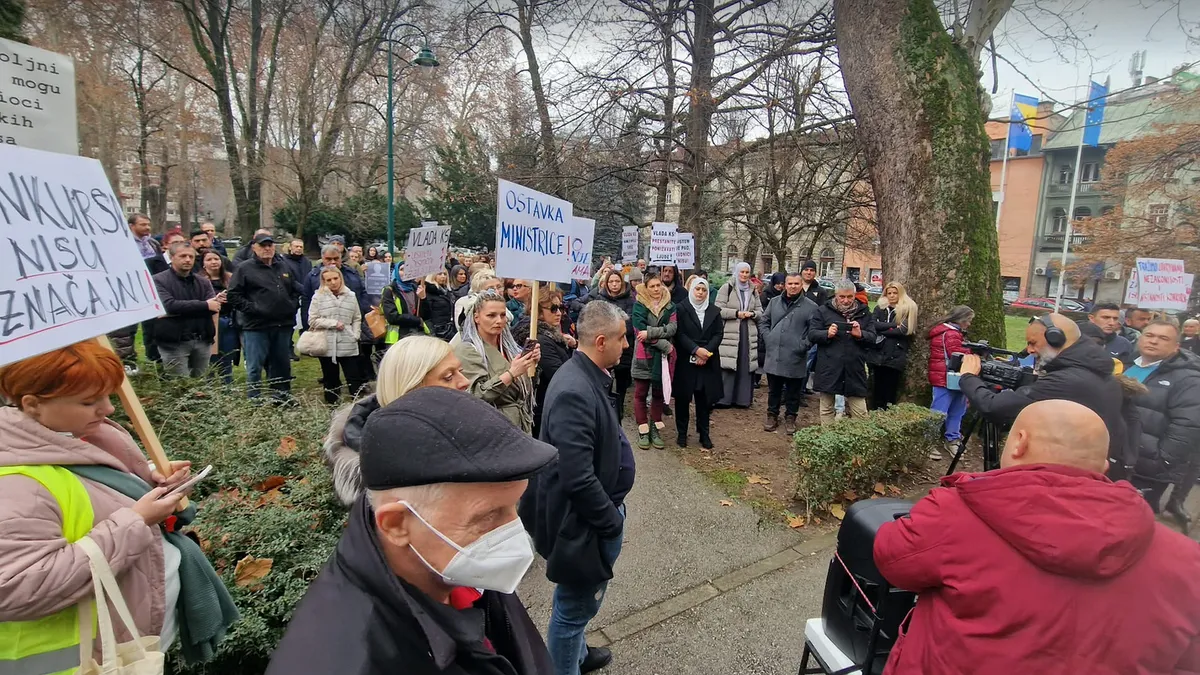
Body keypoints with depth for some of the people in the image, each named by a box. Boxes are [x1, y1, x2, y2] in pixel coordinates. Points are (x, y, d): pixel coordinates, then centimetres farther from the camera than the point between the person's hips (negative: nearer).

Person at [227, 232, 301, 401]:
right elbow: (233, 295, -7)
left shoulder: (284, 268, 15)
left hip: (283, 325, 5)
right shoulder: (245, 268, -2)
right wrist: (252, 308, -14)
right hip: (256, 326, -5)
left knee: (282, 365, 14)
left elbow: (296, 290, 23)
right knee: (255, 368, 1)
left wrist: (293, 306, 8)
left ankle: (283, 398, 24)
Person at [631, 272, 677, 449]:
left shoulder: (670, 306, 6)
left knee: (659, 393, 11)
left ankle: (655, 429, 21)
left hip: (663, 356, 3)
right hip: (644, 356, -3)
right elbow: (641, 330, -15)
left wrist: (650, 332, -22)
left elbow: (672, 328, -9)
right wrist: (665, 345, -17)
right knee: (641, 394, 4)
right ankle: (643, 431, 13)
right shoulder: (639, 305, -4)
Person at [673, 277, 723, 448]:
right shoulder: (682, 309, -2)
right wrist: (696, 349, -17)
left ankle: (704, 434, 16)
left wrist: (706, 351, -11)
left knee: (705, 399, 6)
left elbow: (719, 334, 3)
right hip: (685, 360, -2)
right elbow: (679, 334, -8)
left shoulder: (714, 311, 9)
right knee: (683, 397, 4)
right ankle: (681, 433, 16)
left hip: (708, 362, 3)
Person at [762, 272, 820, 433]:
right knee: (773, 389, 14)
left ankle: (790, 418, 25)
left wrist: (803, 346, -11)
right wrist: (768, 338, 1)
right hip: (774, 355, 3)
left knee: (793, 392, 10)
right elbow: (764, 321, 13)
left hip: (795, 358, -3)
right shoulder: (774, 302, 7)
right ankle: (772, 415, 28)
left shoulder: (810, 306, -4)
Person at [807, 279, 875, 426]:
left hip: (854, 369, 1)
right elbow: (812, 335, 0)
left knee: (860, 412, 2)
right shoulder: (823, 311, 3)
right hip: (828, 369, -1)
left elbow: (872, 338, 6)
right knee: (826, 409, 9)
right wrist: (827, 334, -19)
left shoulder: (864, 312, 9)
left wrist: (860, 334, -15)